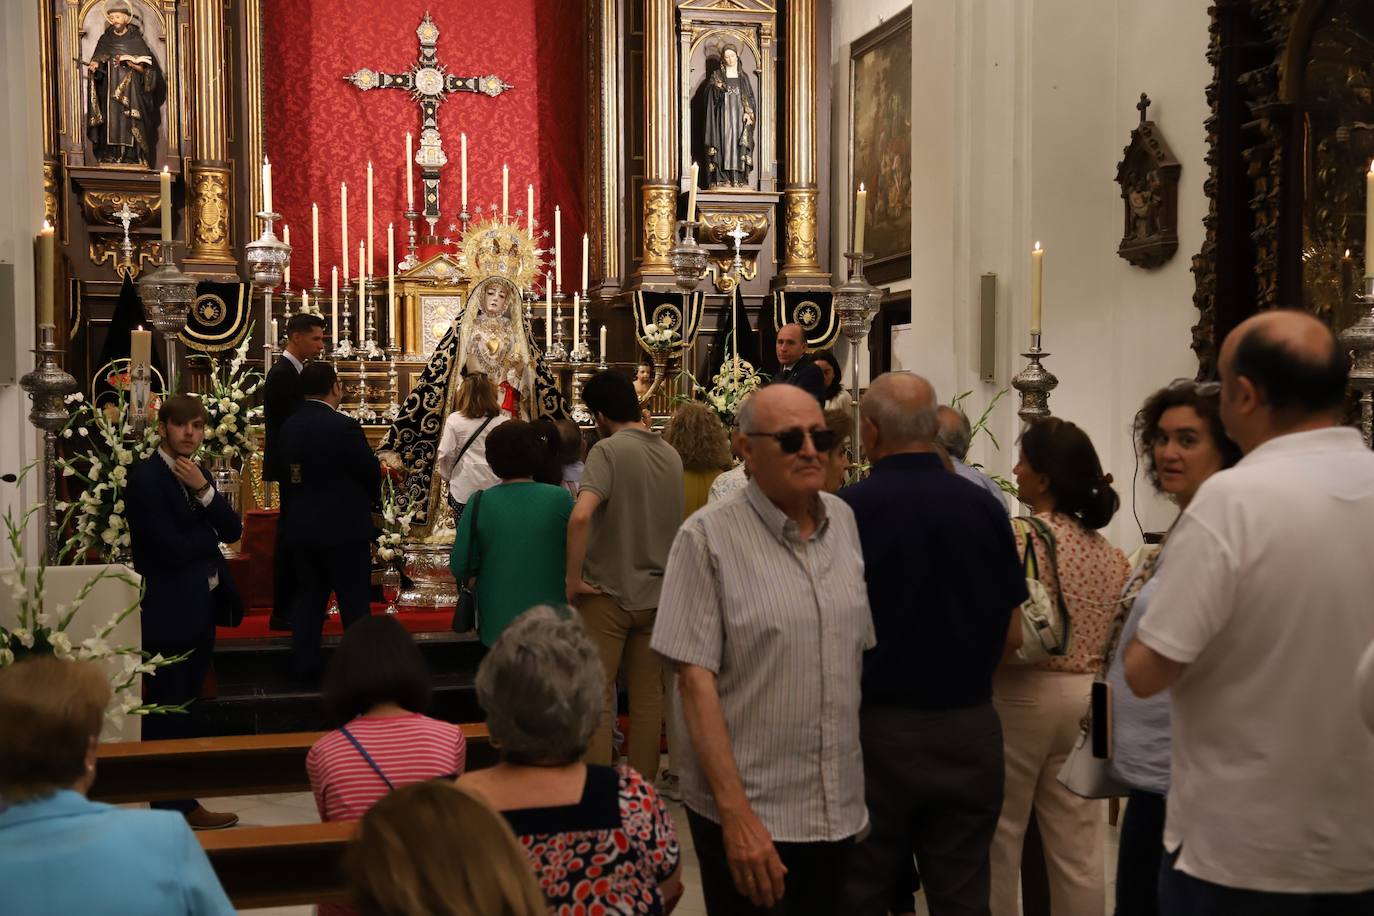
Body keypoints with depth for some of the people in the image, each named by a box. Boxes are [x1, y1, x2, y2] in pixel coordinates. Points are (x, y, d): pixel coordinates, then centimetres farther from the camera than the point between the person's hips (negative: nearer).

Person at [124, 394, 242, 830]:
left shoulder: (196, 474, 11)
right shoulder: (145, 478, -15)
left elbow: (233, 531, 1)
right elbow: (173, 549, -21)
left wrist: (203, 490, -13)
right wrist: (211, 535, -3)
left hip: (202, 606, 9)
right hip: (171, 610, -9)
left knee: (183, 708, 17)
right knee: (169, 711, 0)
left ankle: (176, 797, 27)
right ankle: (178, 806, 7)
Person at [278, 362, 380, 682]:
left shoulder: (289, 427, 1)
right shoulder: (344, 427, -19)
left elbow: (286, 475, 8)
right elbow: (371, 472, -11)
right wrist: (371, 498, 11)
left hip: (300, 530, 6)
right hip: (344, 529, -6)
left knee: (308, 599, 15)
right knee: (355, 604, 4)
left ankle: (304, 665, 18)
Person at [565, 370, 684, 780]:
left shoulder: (608, 450, -15)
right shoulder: (671, 455, 5)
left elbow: (581, 515, -28)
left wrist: (573, 579, -19)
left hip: (608, 593, -6)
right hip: (657, 593, 6)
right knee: (648, 696, 13)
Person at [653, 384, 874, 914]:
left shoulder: (847, 522, 4)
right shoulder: (708, 537, -11)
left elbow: (865, 652, 12)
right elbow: (695, 678, -14)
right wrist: (736, 812, -18)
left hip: (842, 808, 5)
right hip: (747, 813, -5)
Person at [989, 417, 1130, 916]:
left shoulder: (1018, 538, -13)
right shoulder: (1110, 552, 8)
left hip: (1021, 694, -6)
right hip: (1087, 697, 6)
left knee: (999, 839, 7)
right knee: (1079, 850, 10)